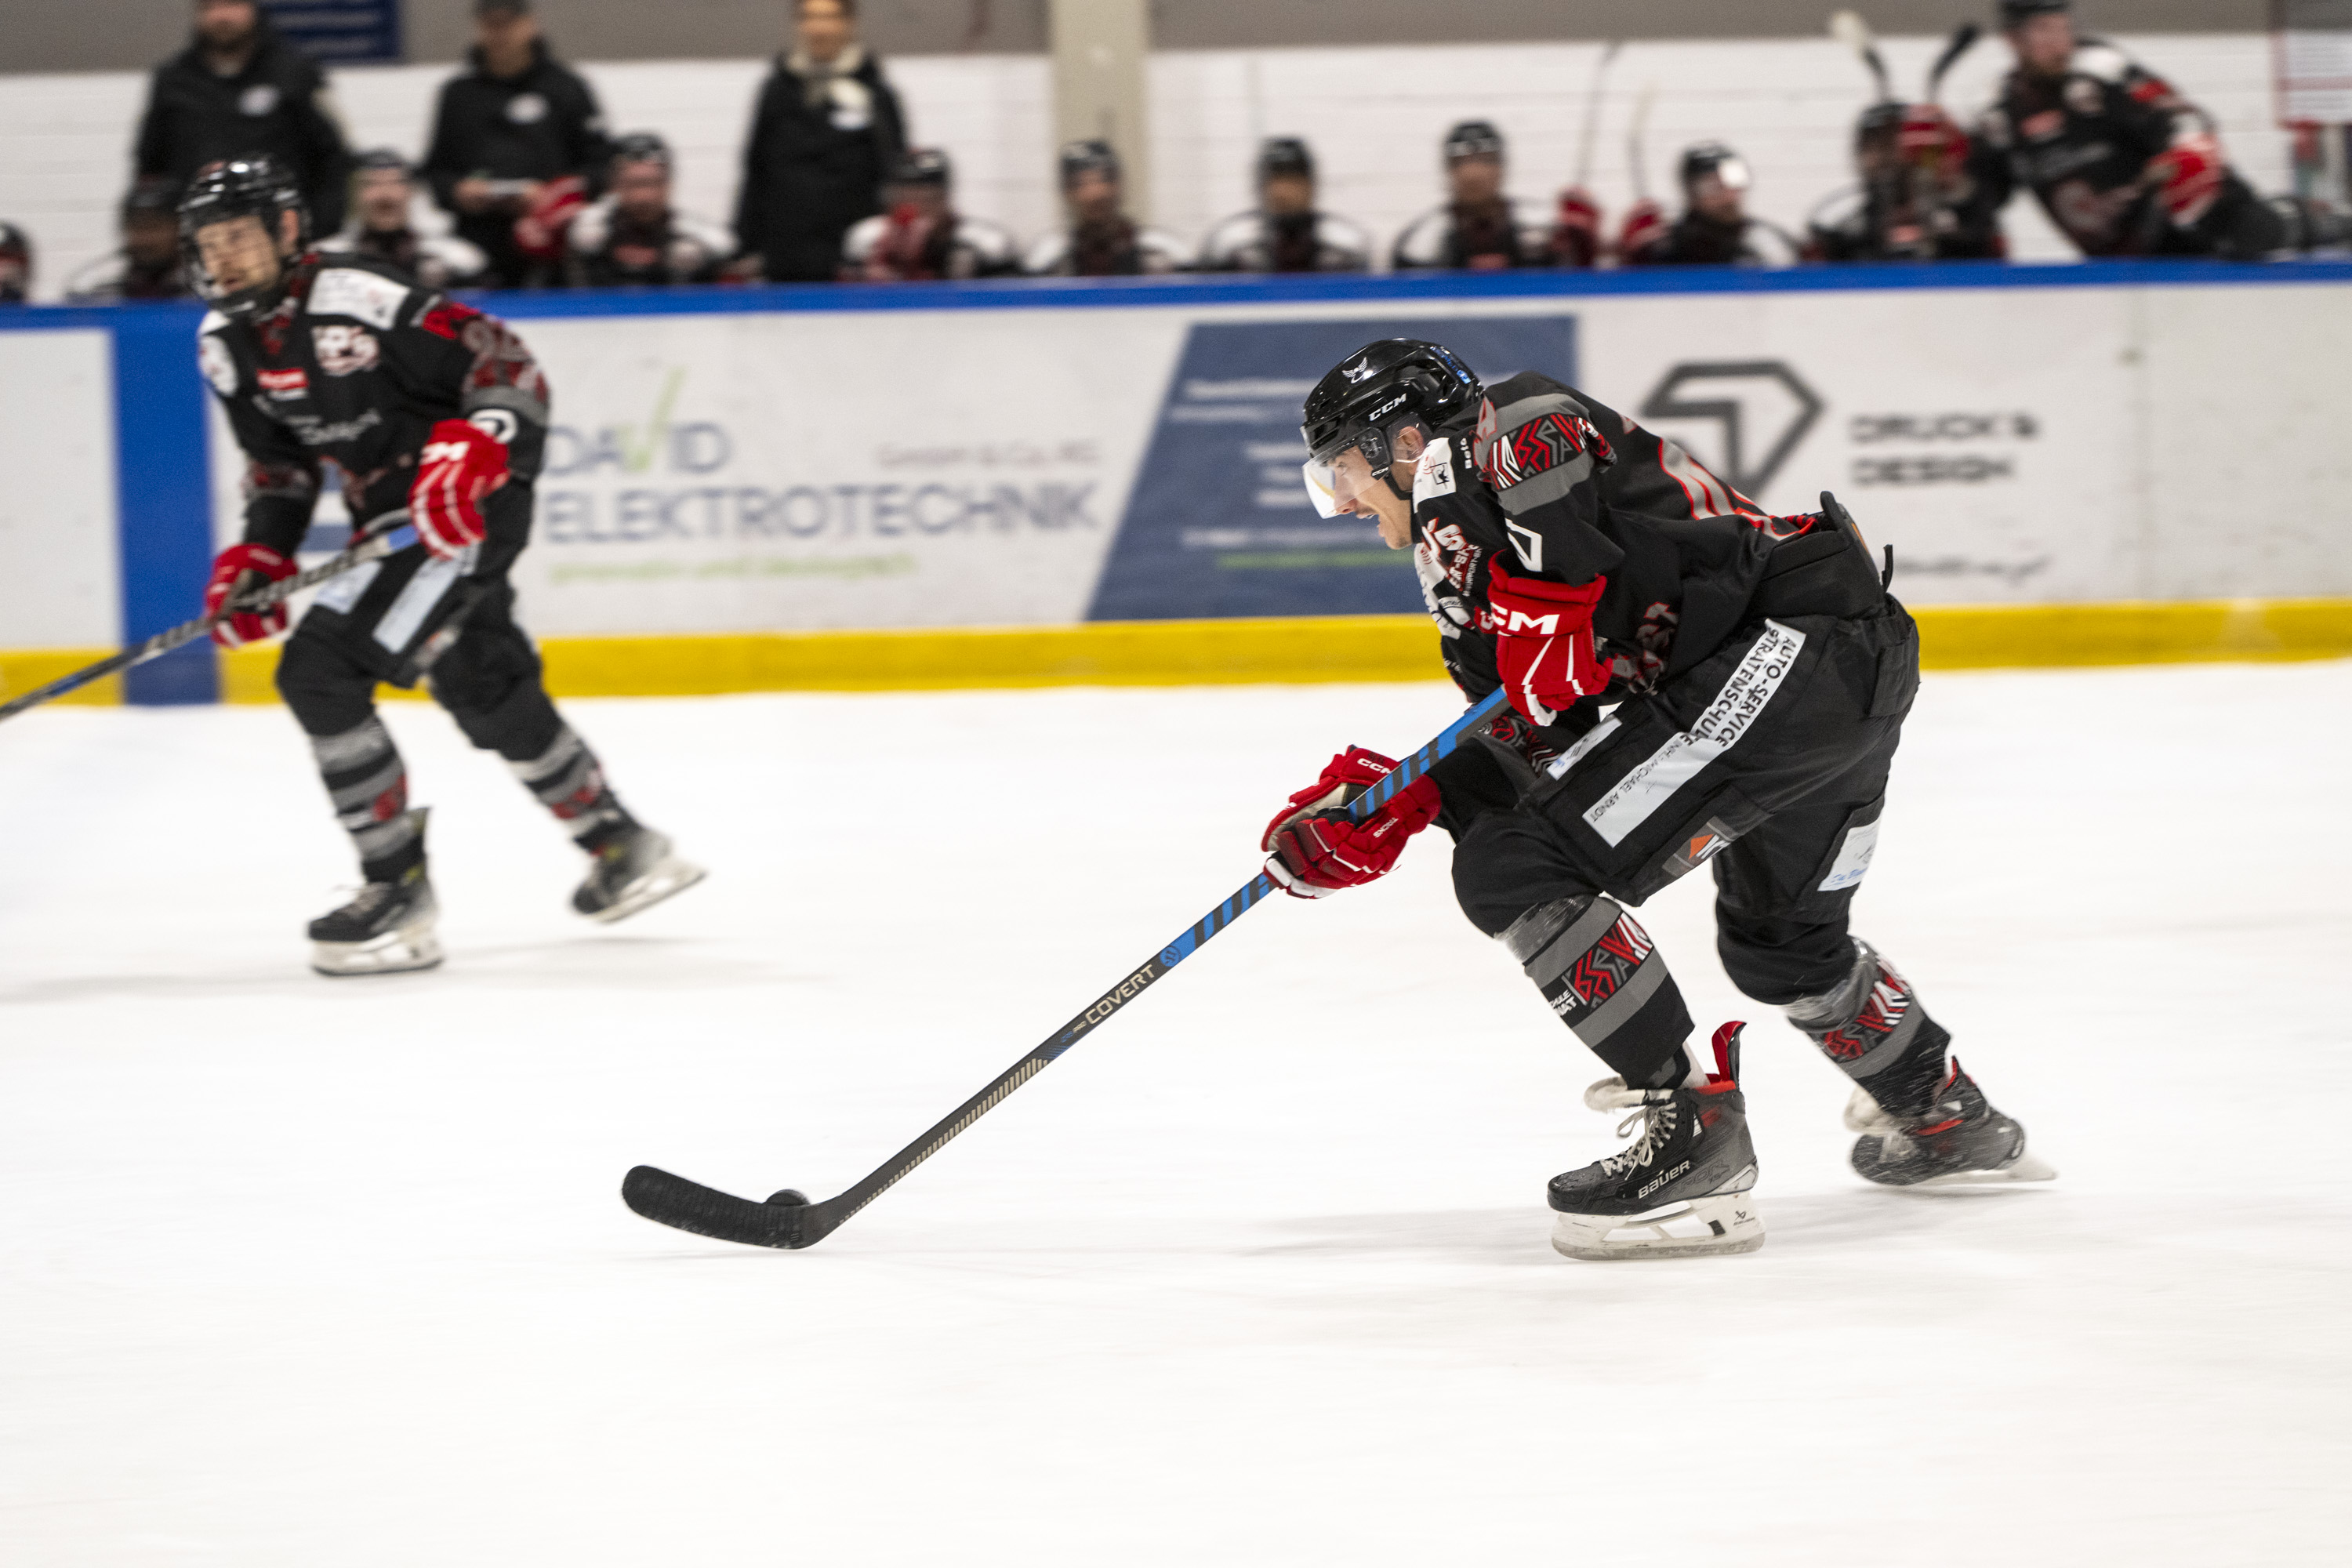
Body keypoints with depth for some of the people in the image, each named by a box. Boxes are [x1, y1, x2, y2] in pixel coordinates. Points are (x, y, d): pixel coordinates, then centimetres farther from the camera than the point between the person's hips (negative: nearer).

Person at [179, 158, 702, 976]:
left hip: (470, 503, -9)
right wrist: (258, 554, 3)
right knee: (482, 693, 22)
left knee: (321, 672, -19)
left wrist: (472, 450, -35)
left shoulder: (357, 297, -23)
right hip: (386, 518, 9)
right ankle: (622, 846, 41)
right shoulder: (228, 343, 3)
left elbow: (507, 365, -22)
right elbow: (280, 457, 16)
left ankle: (399, 892, -13)